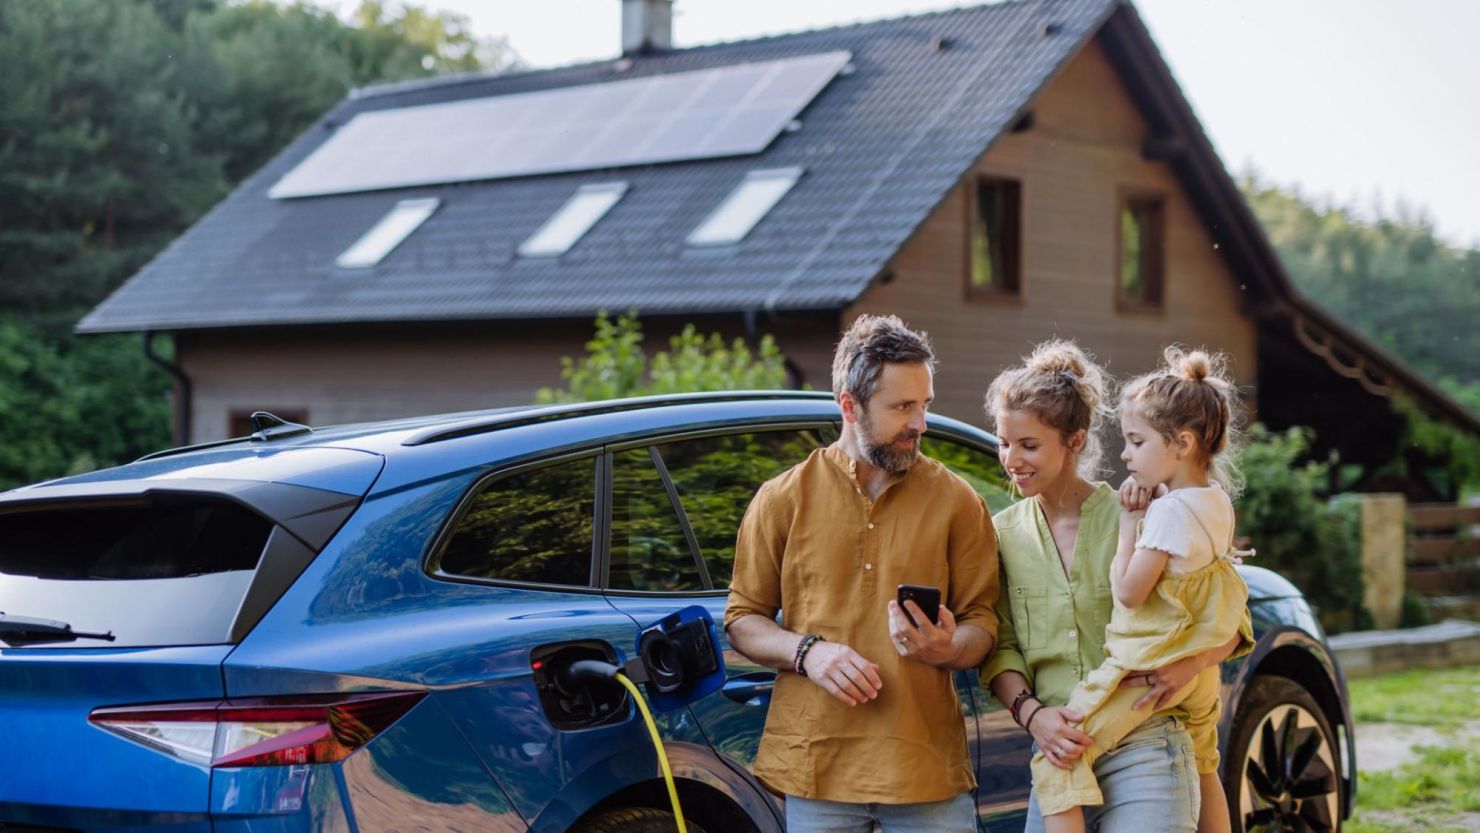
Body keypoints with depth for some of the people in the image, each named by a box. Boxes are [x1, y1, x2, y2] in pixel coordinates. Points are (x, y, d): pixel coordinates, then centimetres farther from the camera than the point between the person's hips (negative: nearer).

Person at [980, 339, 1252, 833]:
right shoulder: (1004, 533, 7)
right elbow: (1000, 648, 5)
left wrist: (1189, 665, -16)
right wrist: (1031, 714, -13)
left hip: (1145, 756, -3)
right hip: (1058, 755, 4)